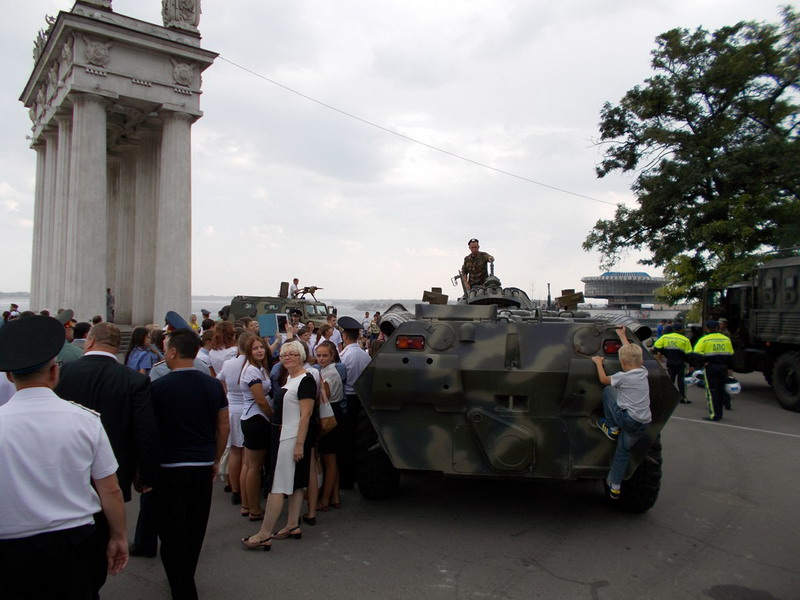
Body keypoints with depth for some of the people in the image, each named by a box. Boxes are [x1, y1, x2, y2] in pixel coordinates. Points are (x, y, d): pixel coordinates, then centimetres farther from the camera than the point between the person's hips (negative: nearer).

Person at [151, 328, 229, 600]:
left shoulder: (159, 387, -11)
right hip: (204, 467, 5)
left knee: (172, 533, 5)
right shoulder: (213, 385, 0)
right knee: (195, 530, 18)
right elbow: (223, 428, 5)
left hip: (169, 468, -4)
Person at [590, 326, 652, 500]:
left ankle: (612, 429, 17)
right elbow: (632, 355, 24)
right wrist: (622, 336, 36)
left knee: (607, 390, 11)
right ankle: (615, 487, 16)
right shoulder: (643, 372, 7)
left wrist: (598, 362, 21)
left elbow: (604, 380, 7)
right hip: (644, 423, 7)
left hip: (626, 417, -7)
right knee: (623, 451, 17)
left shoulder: (623, 377, -11)